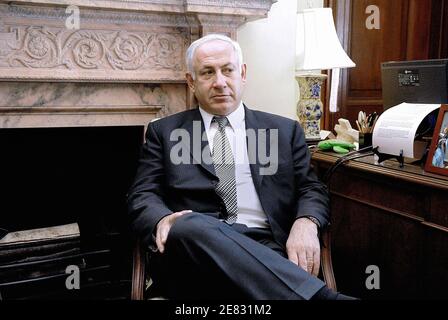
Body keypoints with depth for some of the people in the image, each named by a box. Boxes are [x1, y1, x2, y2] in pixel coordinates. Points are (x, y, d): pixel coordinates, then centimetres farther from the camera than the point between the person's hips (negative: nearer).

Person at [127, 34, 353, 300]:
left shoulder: (285, 130, 19)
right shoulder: (164, 132, 16)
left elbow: (311, 189, 13)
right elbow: (143, 196, 9)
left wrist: (305, 223, -12)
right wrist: (163, 221, -16)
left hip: (266, 247, -1)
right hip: (191, 244, 3)